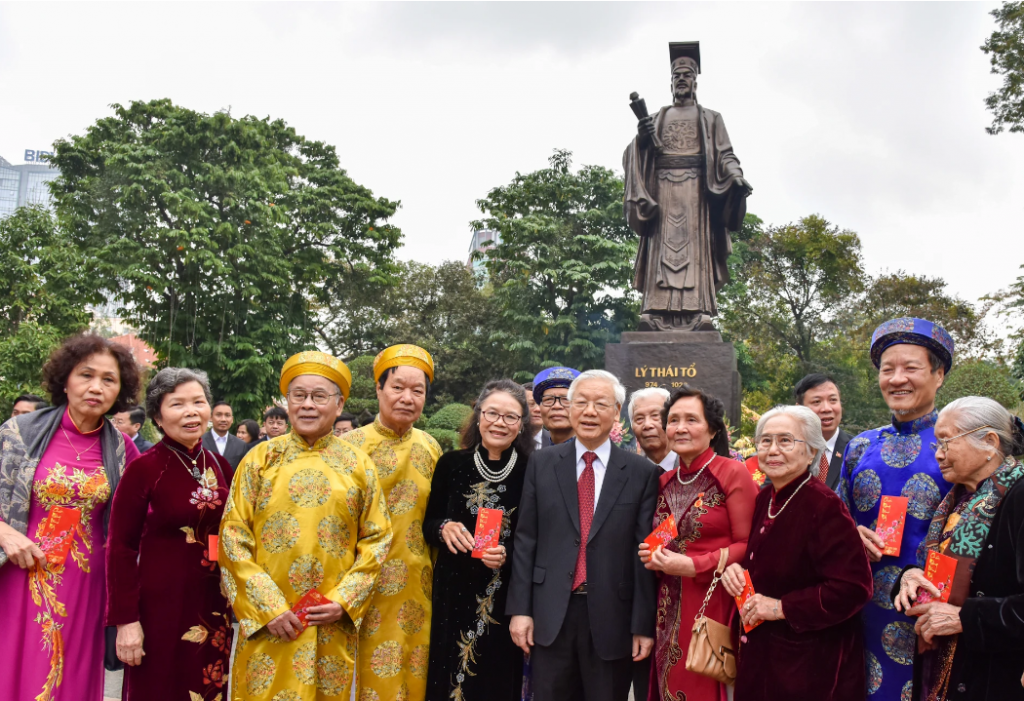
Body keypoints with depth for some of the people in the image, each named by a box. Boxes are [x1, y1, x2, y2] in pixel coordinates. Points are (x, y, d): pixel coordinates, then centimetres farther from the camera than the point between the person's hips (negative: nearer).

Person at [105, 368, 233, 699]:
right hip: (161, 605, -5)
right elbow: (121, 547, -10)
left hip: (214, 604, 5)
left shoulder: (219, 464, 3)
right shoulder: (143, 468, -11)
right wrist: (125, 620, -14)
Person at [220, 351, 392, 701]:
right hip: (268, 622, -1)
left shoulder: (358, 464, 3)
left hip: (334, 624, 1)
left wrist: (345, 601, -7)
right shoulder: (261, 458, 0)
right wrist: (268, 607, -10)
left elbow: (377, 539, 3)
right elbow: (234, 538, -3)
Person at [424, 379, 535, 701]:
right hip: (454, 593, 1)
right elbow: (428, 524, 6)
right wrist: (444, 528, -14)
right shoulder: (451, 463, -2)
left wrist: (508, 553, -17)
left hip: (507, 598, -1)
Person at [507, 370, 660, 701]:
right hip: (550, 615, 1)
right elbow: (525, 540, 3)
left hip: (612, 617, -1)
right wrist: (520, 608, -1)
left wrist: (644, 624, -4)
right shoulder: (542, 463, 4)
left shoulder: (643, 472, -1)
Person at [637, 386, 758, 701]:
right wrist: (652, 556, 0)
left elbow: (748, 545, -10)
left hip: (714, 605, -5)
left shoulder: (733, 473, -6)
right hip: (669, 612, 5)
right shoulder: (665, 482, 11)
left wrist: (693, 566, -17)